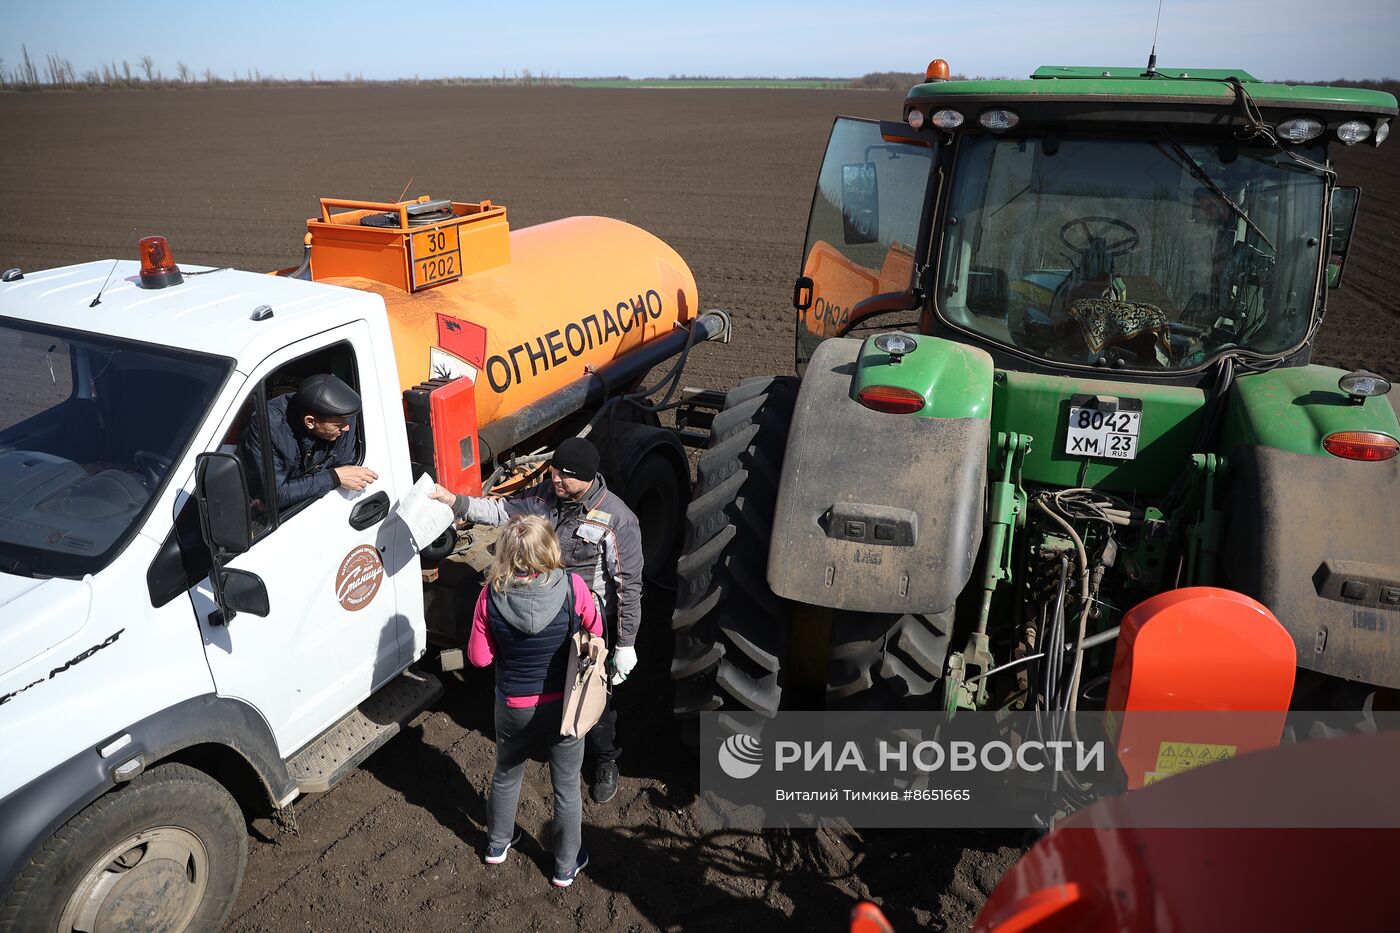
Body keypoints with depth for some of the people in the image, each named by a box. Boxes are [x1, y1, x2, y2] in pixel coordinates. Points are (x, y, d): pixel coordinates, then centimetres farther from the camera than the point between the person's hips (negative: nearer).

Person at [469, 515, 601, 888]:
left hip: (513, 708, 1)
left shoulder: (492, 595, -19)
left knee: (506, 776, 28)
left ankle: (498, 843, 51)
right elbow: (595, 632, -4)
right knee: (567, 786, 19)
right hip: (563, 706, -1)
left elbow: (479, 656, -9)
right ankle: (566, 866, 37)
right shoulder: (573, 587, -22)